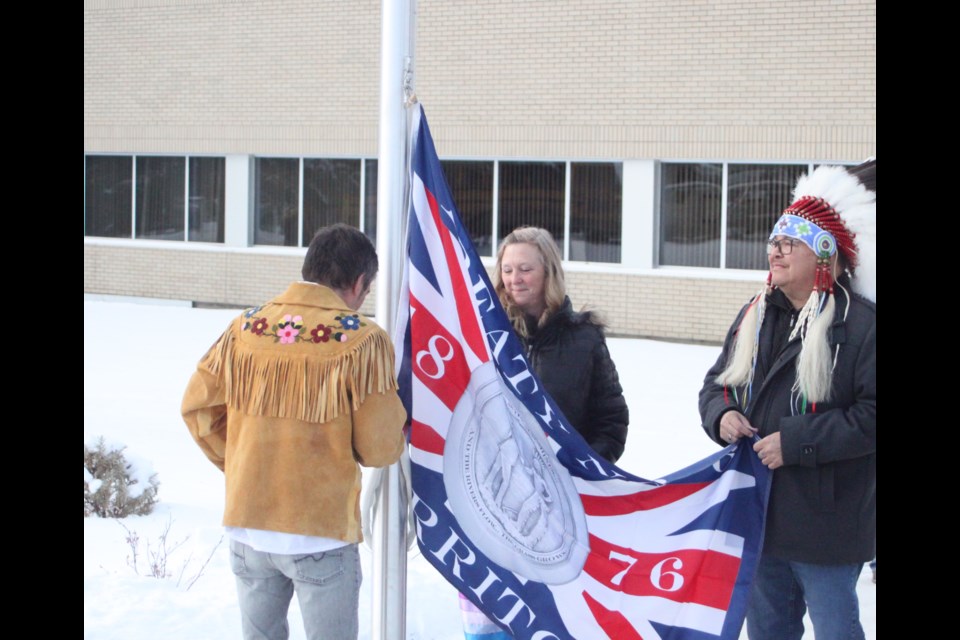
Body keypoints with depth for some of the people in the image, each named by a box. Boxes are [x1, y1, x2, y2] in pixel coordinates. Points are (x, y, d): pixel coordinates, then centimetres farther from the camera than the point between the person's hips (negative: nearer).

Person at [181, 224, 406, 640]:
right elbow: (379, 447, -12)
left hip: (247, 526, 4)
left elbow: (197, 406, 8)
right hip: (322, 531, -4)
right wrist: (395, 439, 11)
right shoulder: (362, 340, -13)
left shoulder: (244, 329, 1)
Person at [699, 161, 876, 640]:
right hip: (758, 511, 7)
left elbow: (870, 415, -20)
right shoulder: (755, 317, 8)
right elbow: (716, 384, 17)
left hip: (826, 521, -7)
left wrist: (797, 442, -22)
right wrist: (722, 415, -6)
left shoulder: (860, 322, -14)